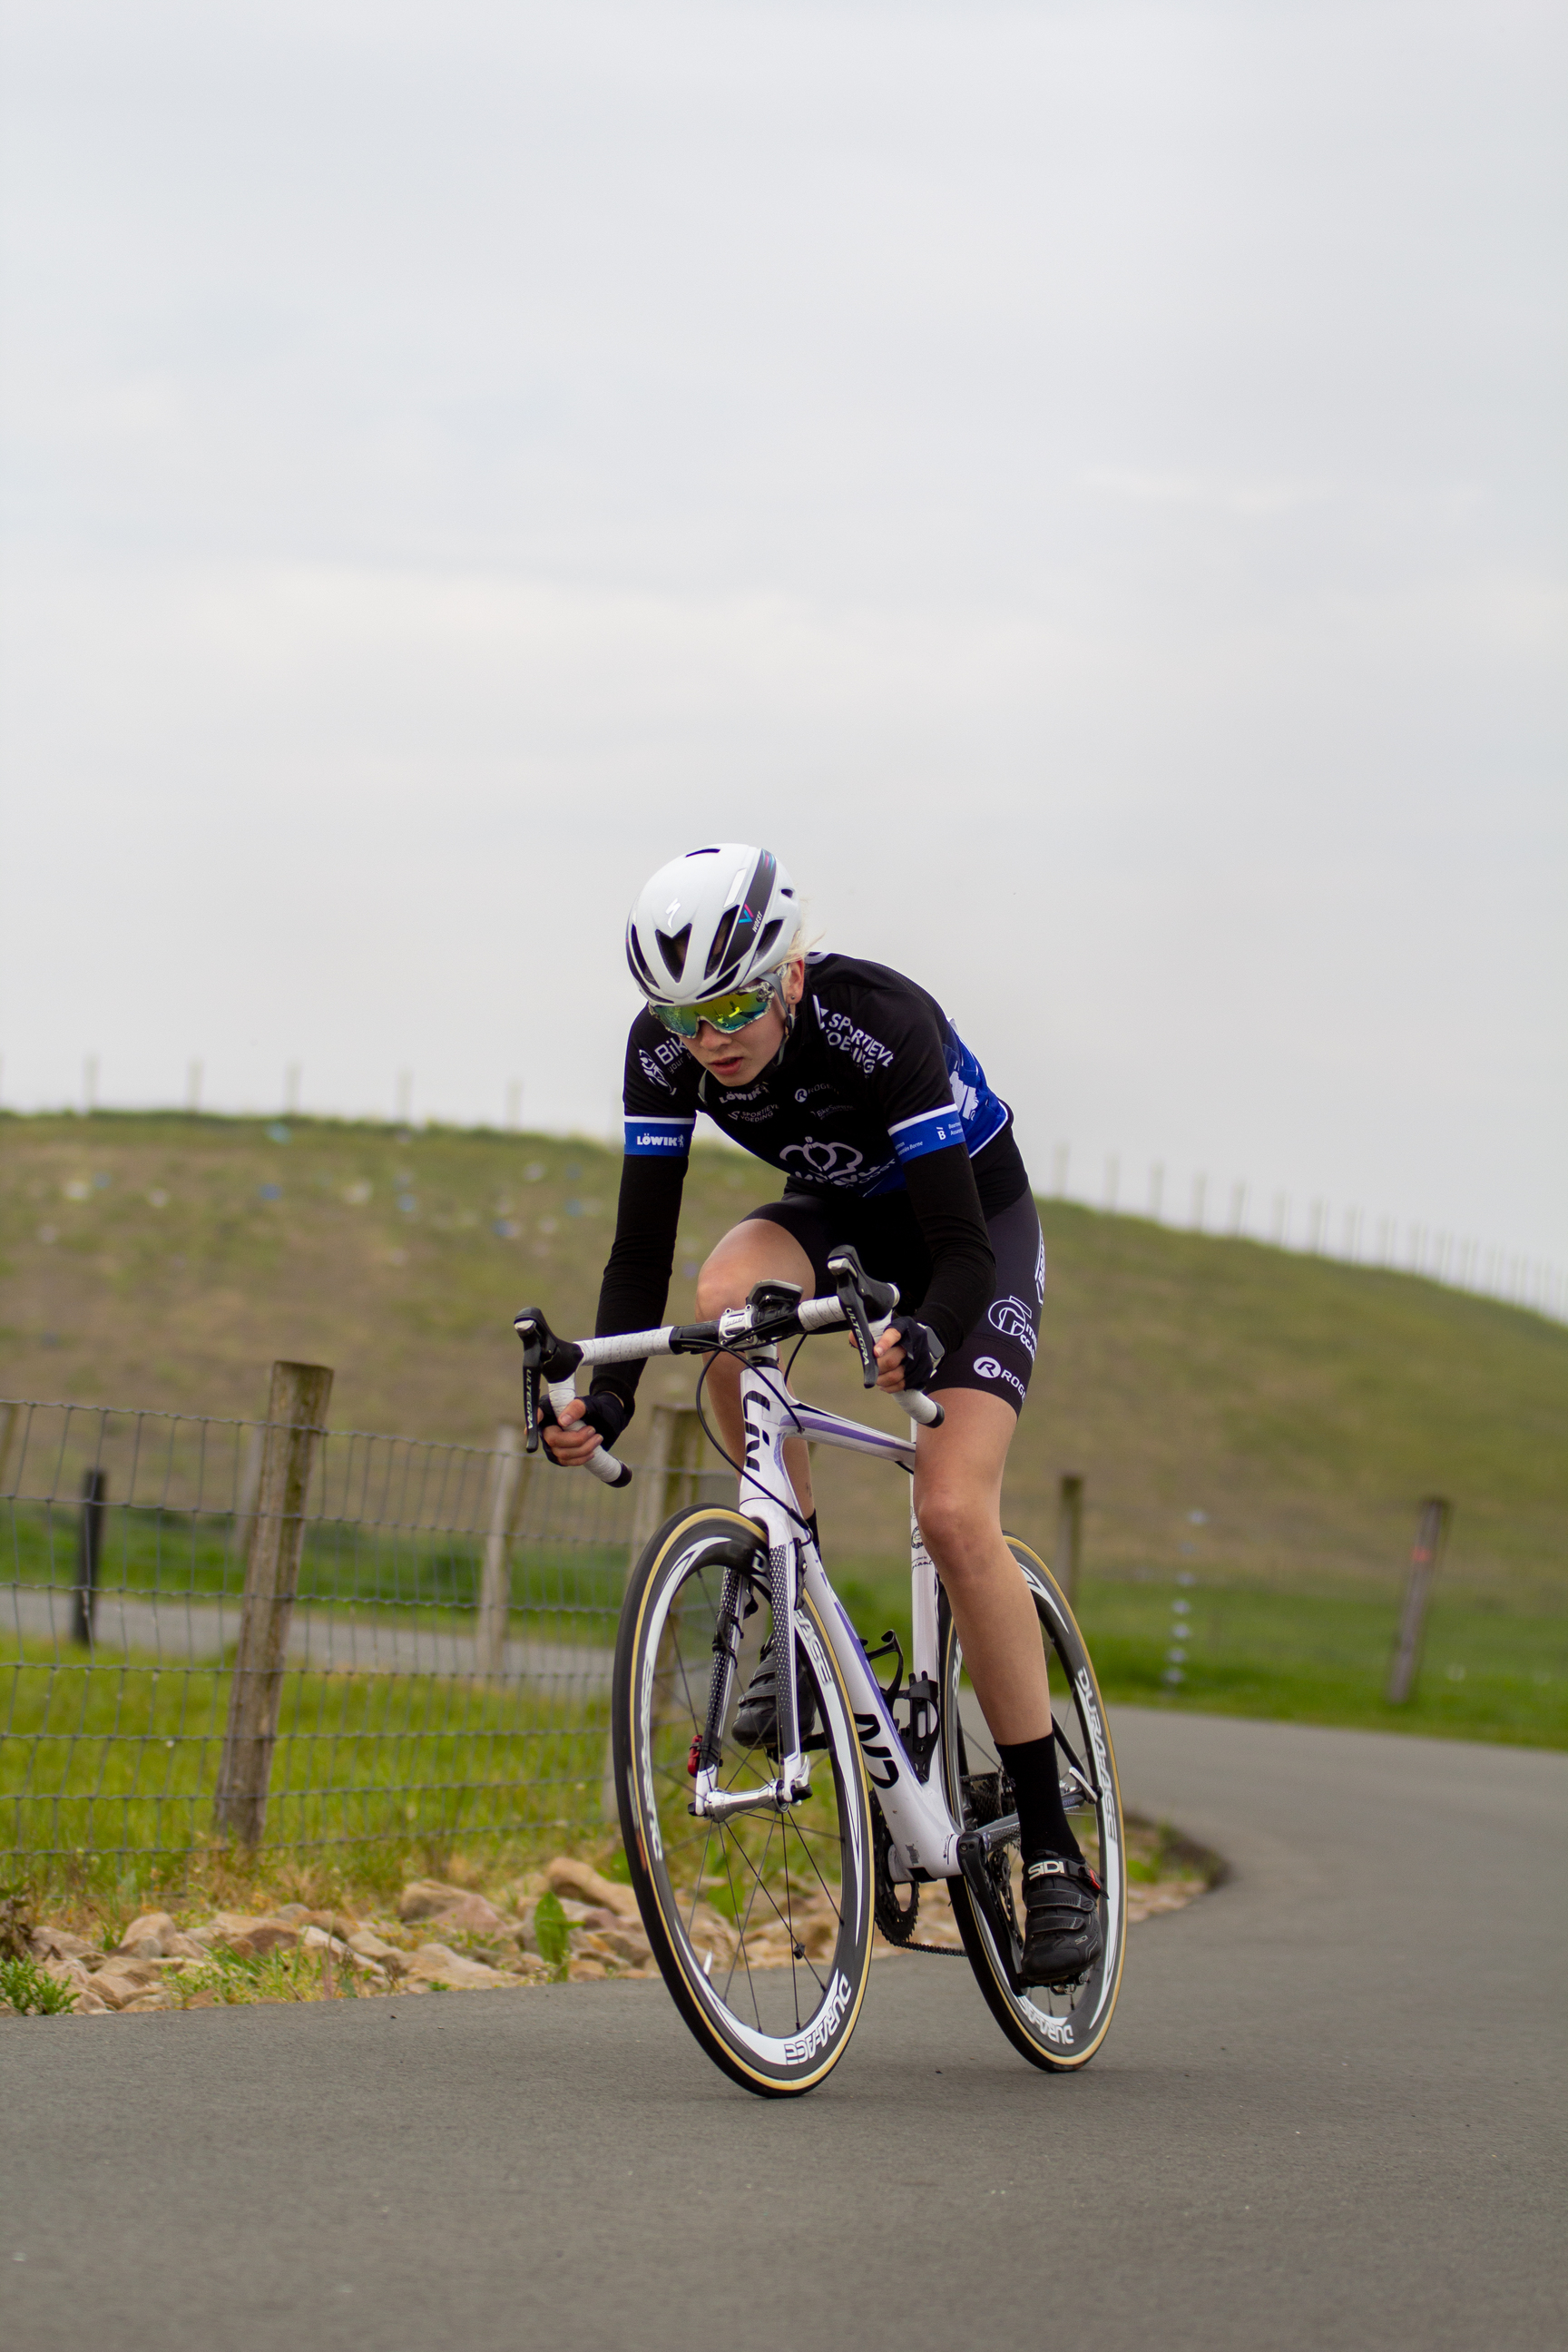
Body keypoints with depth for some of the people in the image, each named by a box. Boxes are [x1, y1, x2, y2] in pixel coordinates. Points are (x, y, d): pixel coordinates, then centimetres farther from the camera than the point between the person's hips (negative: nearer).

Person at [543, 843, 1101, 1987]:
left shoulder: (884, 1025, -36)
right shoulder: (666, 1050, -22)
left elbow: (959, 1248, -38)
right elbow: (641, 1247, -20)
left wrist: (922, 1340, -59)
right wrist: (606, 1396, -36)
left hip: (979, 1223, -4)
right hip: (837, 1214, 4)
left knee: (955, 1515, -22)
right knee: (726, 1299, -32)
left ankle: (1052, 1847, -13)